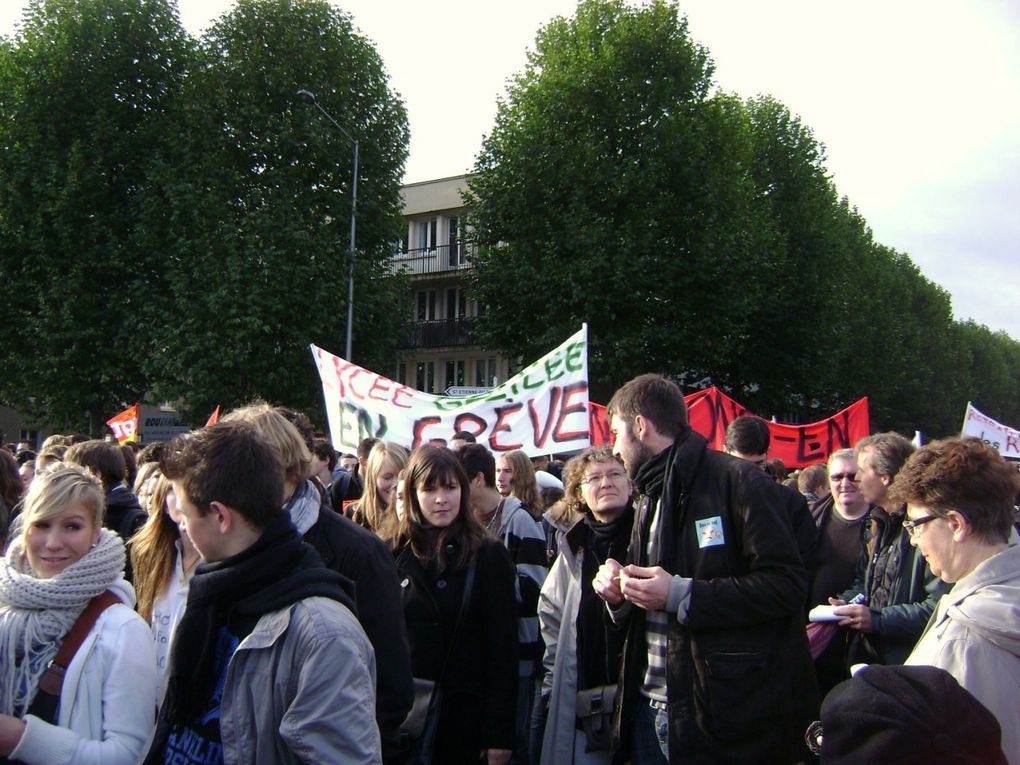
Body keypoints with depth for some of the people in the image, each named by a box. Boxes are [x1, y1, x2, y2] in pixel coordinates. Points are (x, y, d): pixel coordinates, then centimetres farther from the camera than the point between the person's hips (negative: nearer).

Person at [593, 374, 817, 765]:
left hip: (725, 714, -7)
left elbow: (788, 584, -19)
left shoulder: (737, 481, -11)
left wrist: (682, 595, -23)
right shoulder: (649, 501, 16)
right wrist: (620, 592, 2)